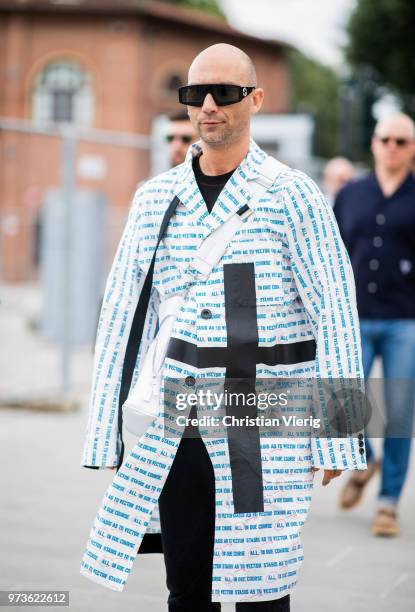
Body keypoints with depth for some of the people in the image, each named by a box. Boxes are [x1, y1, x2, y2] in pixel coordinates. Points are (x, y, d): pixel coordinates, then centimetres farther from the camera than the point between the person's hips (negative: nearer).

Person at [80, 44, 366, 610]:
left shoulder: (293, 196, -3)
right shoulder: (156, 198, 8)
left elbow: (336, 314, -6)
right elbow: (123, 312, 10)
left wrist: (335, 436, -9)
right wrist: (107, 430, 7)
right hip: (179, 425, 4)